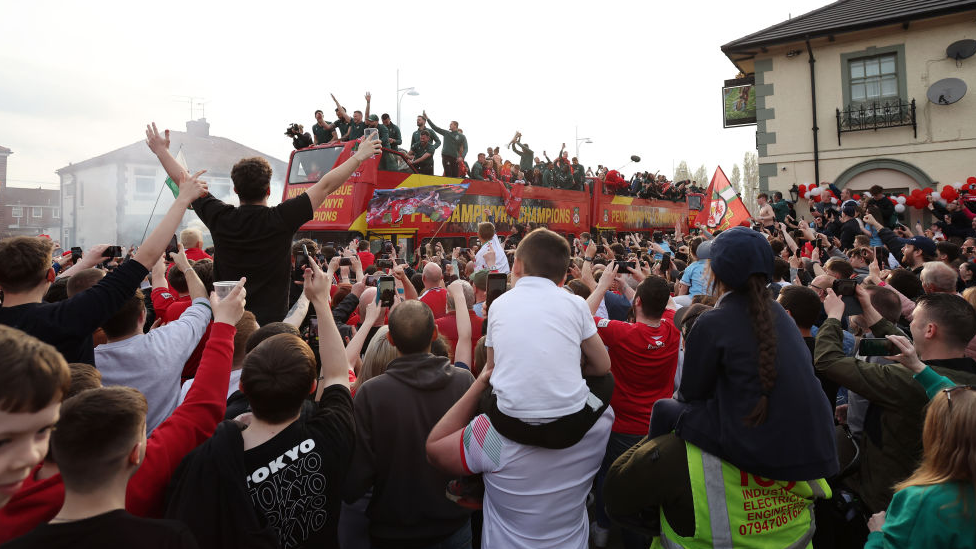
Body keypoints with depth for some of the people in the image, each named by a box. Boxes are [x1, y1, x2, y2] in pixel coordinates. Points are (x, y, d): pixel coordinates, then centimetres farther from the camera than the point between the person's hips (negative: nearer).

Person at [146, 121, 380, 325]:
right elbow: (326, 185, -5)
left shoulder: (220, 218, -3)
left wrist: (162, 151, 30)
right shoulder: (281, 219, -13)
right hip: (272, 321, -4)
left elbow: (185, 181, 14)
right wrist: (358, 156, 4)